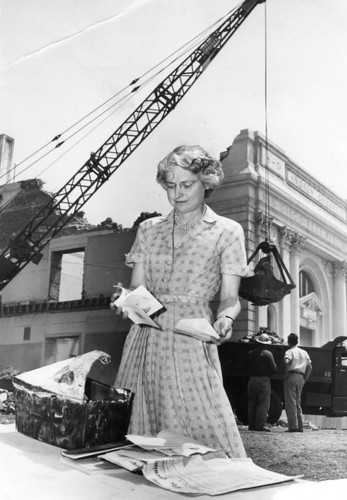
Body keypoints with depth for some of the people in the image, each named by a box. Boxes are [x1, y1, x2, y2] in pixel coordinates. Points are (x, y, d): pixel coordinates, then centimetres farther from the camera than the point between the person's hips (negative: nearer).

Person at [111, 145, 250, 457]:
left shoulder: (227, 231, 4)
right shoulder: (148, 230, 14)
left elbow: (230, 297, 1)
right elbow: (137, 288, 12)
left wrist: (225, 318, -21)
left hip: (193, 341, -3)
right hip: (146, 339, 3)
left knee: (208, 432, -9)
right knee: (143, 440, 4)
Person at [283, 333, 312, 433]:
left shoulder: (289, 351, -3)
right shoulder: (304, 352, 18)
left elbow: (286, 361, -24)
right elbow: (310, 367, 17)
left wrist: (287, 373, -11)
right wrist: (305, 379, 17)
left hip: (291, 376, -6)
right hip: (301, 378, 6)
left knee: (290, 402, -5)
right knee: (297, 403, 14)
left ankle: (293, 426, -10)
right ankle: (300, 427, 13)